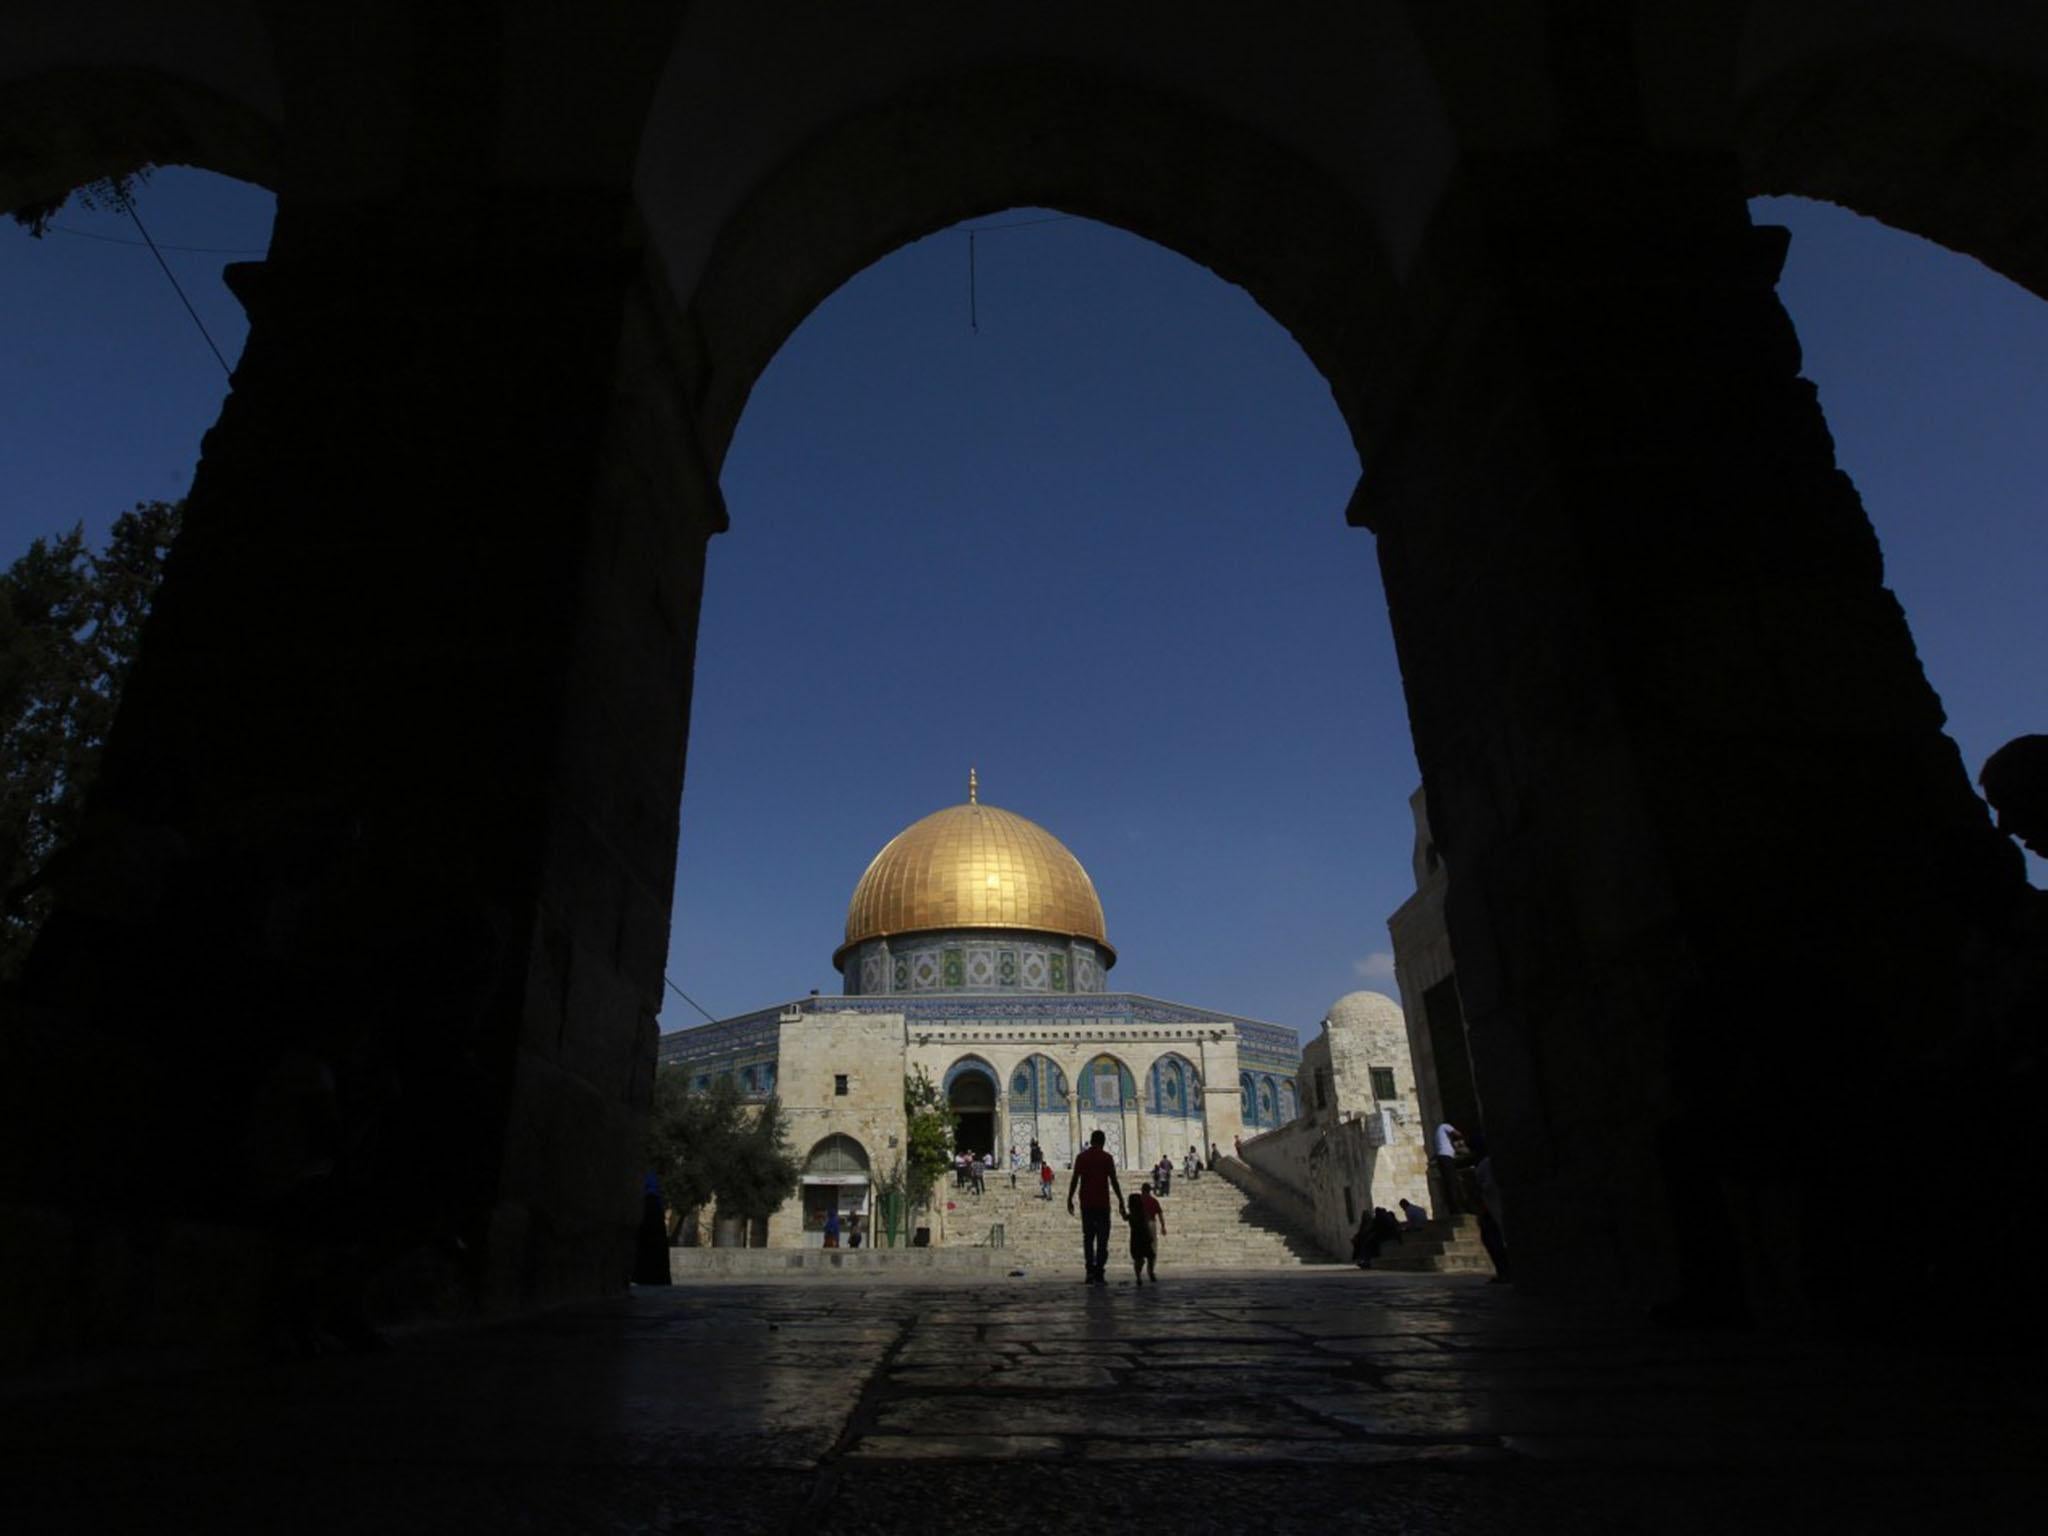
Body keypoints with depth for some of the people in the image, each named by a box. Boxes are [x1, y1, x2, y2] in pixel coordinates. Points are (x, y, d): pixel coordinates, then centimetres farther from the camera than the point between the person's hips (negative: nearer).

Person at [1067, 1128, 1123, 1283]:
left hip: (1086, 1204, 2)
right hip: (1102, 1204, -2)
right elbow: (1113, 1181, -5)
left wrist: (1070, 1200, 6)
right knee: (1102, 1239, 2)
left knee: (1088, 1238, 11)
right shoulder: (1106, 1157, -2)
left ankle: (1090, 1272, 5)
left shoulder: (1081, 1157, 5)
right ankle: (1099, 1275, -3)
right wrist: (1121, 1201, 1)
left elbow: (1074, 1180, 1)